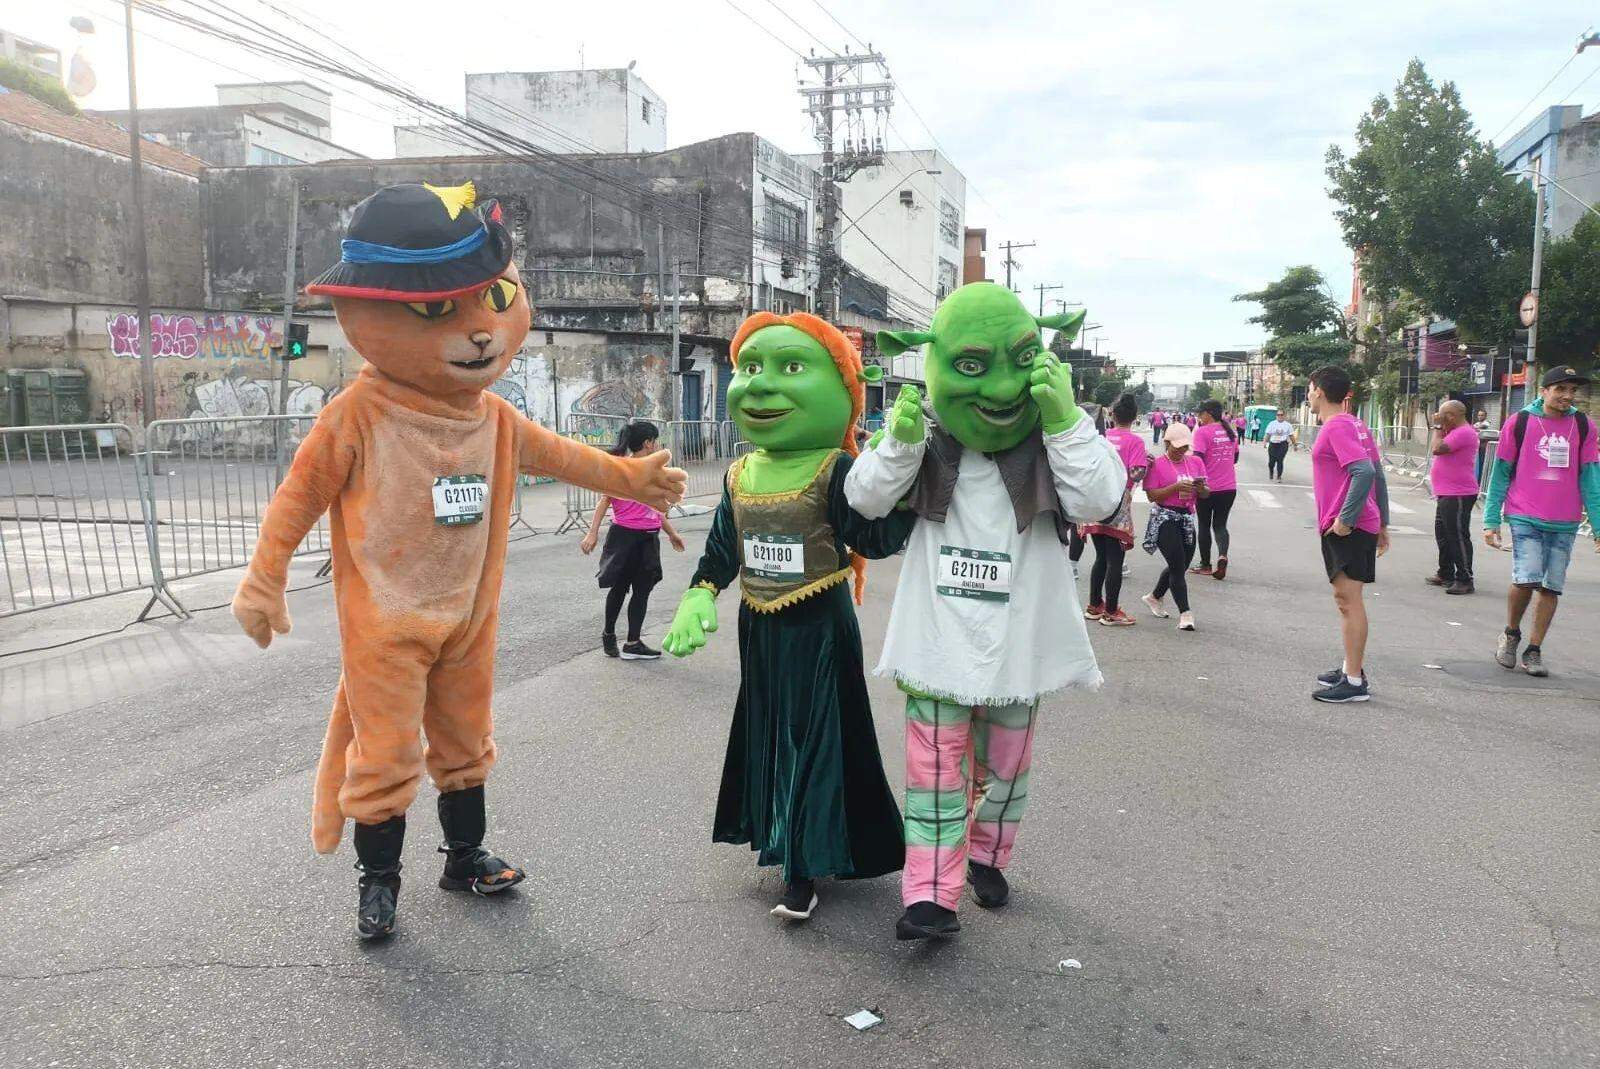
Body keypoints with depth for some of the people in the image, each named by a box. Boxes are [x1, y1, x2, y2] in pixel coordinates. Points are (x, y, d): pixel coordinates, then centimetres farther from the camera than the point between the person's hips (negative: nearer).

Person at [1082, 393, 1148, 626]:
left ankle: (1094, 606, 23)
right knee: (1115, 561, 2)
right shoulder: (1134, 441, -8)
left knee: (1101, 558, 17)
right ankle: (1111, 613, 8)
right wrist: (1147, 462, 2)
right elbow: (1136, 475, -17)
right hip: (1118, 507, -5)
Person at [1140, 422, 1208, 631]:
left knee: (1180, 565, 13)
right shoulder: (1157, 464, -6)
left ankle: (1154, 597, 36)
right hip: (1165, 518, -6)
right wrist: (1176, 487, -22)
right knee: (1178, 566, -11)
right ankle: (1185, 614, -9)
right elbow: (1152, 496, -12)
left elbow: (1206, 494, 12)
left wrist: (1200, 488, -11)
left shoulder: (1196, 462, 10)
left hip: (1187, 518, 6)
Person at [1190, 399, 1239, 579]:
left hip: (1207, 488, -5)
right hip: (1229, 487, 5)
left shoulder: (1202, 432, -12)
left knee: (1204, 526, 10)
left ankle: (1205, 565, 18)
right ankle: (1222, 555, -15)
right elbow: (1235, 458, 16)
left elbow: (1197, 458, -19)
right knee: (1220, 525, 11)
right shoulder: (1229, 431, 7)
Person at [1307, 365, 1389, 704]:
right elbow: (1378, 474, 16)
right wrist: (1382, 523, 19)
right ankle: (1350, 669, 27)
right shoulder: (1356, 425, 15)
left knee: (1349, 599, -7)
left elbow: (1364, 472, -26)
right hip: (1364, 524, 10)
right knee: (1346, 598, 17)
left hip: (1346, 527, -10)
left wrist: (1345, 518, -22)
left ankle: (1354, 682, -5)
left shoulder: (1336, 427, -14)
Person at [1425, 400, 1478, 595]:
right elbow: (1437, 449, 19)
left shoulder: (1464, 432, -18)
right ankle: (1445, 574, 29)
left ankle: (1465, 580, -5)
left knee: (1458, 537, -8)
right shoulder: (1457, 432, 15)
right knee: (1443, 535, 19)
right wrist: (1440, 429, 10)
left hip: (1458, 496, -11)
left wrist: (1437, 427, -11)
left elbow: (1436, 449, -25)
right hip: (1447, 495, 11)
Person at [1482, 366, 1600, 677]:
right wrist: (1491, 520, 1)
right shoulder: (1519, 423, 0)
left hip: (1565, 523, 3)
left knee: (1551, 587, 3)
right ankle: (1511, 634, 11)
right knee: (1526, 579, -16)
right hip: (1525, 518, -3)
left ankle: (1534, 651, 16)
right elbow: (1500, 473, 4)